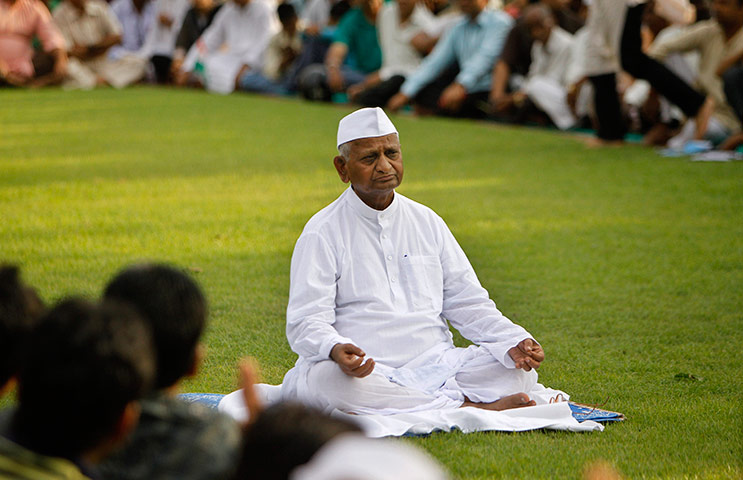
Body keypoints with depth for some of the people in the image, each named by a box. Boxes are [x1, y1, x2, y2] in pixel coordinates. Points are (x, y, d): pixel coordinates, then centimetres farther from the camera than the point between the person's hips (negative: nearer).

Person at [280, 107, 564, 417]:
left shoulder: (427, 222, 15)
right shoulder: (323, 233, 0)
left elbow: (468, 303, 17)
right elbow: (307, 322, -8)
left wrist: (515, 341, -2)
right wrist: (335, 350, -32)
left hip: (435, 365, 4)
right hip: (364, 368, -4)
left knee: (519, 369, -15)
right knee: (328, 379, -39)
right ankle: (470, 408, -31)